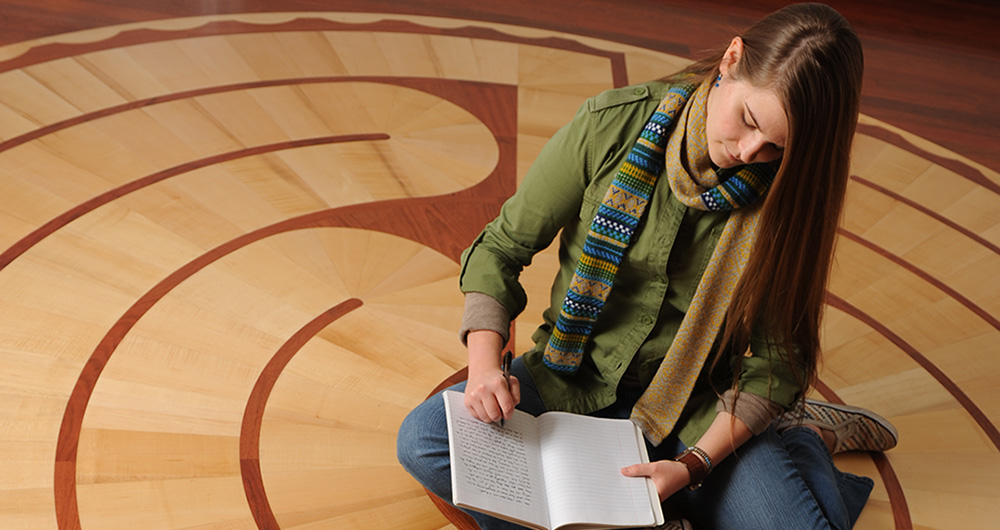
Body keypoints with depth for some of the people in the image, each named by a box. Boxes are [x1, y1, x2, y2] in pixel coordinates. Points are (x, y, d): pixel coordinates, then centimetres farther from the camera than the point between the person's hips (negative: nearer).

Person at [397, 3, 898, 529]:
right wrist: (485, 363, -20)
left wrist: (695, 463, -20)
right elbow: (501, 247, -6)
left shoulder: (784, 191, -11)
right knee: (423, 442, -21)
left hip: (698, 406, -1)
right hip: (575, 380, 1)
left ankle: (798, 438, 9)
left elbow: (776, 354, -8)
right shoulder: (614, 124, -13)